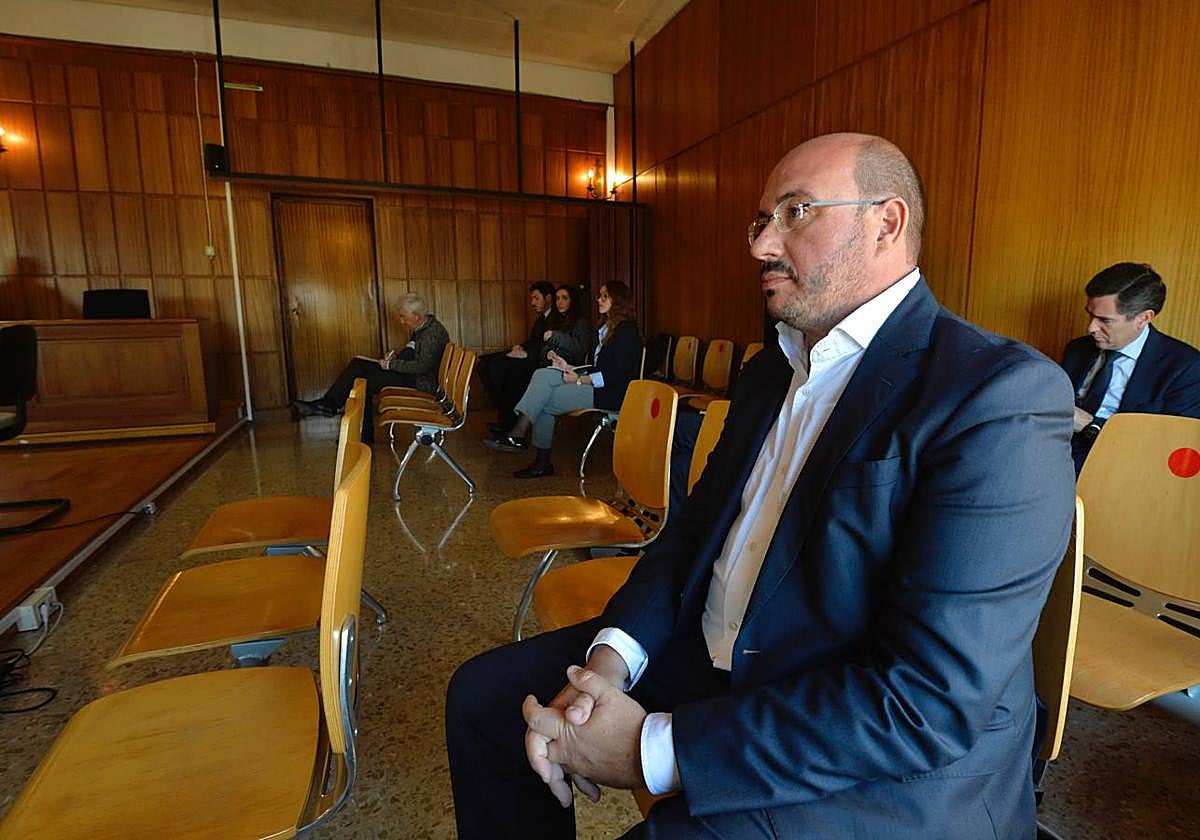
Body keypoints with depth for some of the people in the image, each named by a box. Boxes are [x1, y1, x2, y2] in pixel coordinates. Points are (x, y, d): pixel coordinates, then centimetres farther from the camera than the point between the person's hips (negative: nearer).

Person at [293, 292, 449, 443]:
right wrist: (396, 354, 6)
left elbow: (422, 366, -27)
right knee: (358, 363, -1)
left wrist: (391, 364, -19)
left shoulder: (433, 333, -21)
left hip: (421, 381, -10)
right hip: (411, 372, 10)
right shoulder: (419, 327, 10)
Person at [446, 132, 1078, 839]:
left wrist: (655, 749, -21)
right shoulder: (772, 369, 7)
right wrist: (609, 658, -9)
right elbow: (696, 528, 8)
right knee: (483, 693, 6)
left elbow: (935, 702, -24)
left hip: (898, 768, -6)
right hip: (709, 668, 7)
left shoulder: (1002, 393, -19)